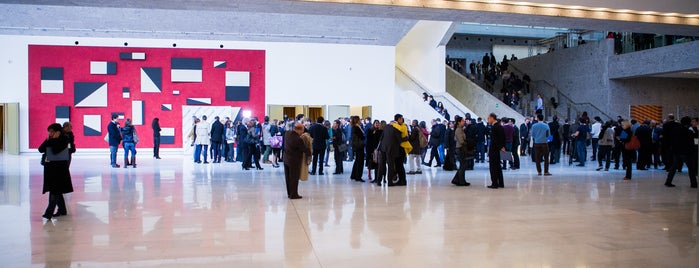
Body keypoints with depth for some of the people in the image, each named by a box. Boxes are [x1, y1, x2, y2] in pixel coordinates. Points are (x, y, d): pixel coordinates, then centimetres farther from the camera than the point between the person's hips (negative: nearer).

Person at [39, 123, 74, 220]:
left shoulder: (64, 139, -9)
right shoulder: (50, 140, 11)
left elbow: (55, 151, -20)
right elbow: (41, 149, 2)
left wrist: (54, 139, -13)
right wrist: (47, 141, -7)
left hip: (59, 167, -8)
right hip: (50, 167, 8)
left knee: (55, 191, -10)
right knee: (56, 190, 13)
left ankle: (49, 212, -12)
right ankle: (62, 210, 23)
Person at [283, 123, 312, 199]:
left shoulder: (287, 133, -5)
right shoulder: (298, 139, -27)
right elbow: (305, 149, -17)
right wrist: (309, 152, 4)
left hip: (286, 159, 8)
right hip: (294, 161, -8)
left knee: (288, 177, 16)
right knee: (294, 178, 5)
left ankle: (289, 193, 28)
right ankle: (293, 194, 13)